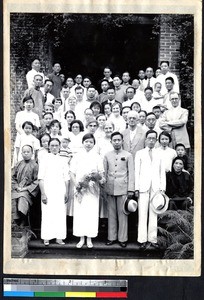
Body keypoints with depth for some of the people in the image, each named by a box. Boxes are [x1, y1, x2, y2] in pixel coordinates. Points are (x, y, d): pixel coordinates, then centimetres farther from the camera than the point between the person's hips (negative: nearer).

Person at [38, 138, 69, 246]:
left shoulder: (62, 160, 10)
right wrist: (43, 193, -9)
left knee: (61, 214, 1)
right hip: (48, 191, -3)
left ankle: (59, 237, 9)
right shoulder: (45, 159, 2)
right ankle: (46, 238, 6)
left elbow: (66, 178, 11)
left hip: (60, 192, 3)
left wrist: (66, 193, 5)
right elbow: (41, 178, -2)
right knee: (47, 214, -3)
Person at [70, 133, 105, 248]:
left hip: (92, 189, 0)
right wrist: (76, 184, -8)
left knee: (92, 213, -2)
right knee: (80, 212, 0)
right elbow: (72, 173, 7)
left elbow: (102, 174, 6)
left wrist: (97, 175, -16)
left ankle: (89, 239, 8)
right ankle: (82, 238, 10)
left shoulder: (97, 157, 6)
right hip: (80, 188, 1)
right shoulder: (77, 157, 8)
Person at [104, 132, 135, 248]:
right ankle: (112, 237, 14)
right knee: (111, 213, 6)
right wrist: (103, 187, 6)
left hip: (123, 188, -2)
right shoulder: (107, 155, 11)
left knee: (122, 213, -1)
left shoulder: (128, 155, 4)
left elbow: (131, 173, 2)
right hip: (110, 188, 2)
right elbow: (104, 172, 12)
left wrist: (131, 189, -4)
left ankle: (123, 238, 7)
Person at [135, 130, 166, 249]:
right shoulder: (140, 153, 11)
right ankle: (142, 240, 1)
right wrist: (136, 188, -1)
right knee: (143, 214, -3)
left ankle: (153, 239, 8)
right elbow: (136, 171, 6)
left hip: (156, 188, 1)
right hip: (143, 187, -1)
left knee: (154, 214, 1)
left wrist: (162, 188, 2)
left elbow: (162, 172, 11)